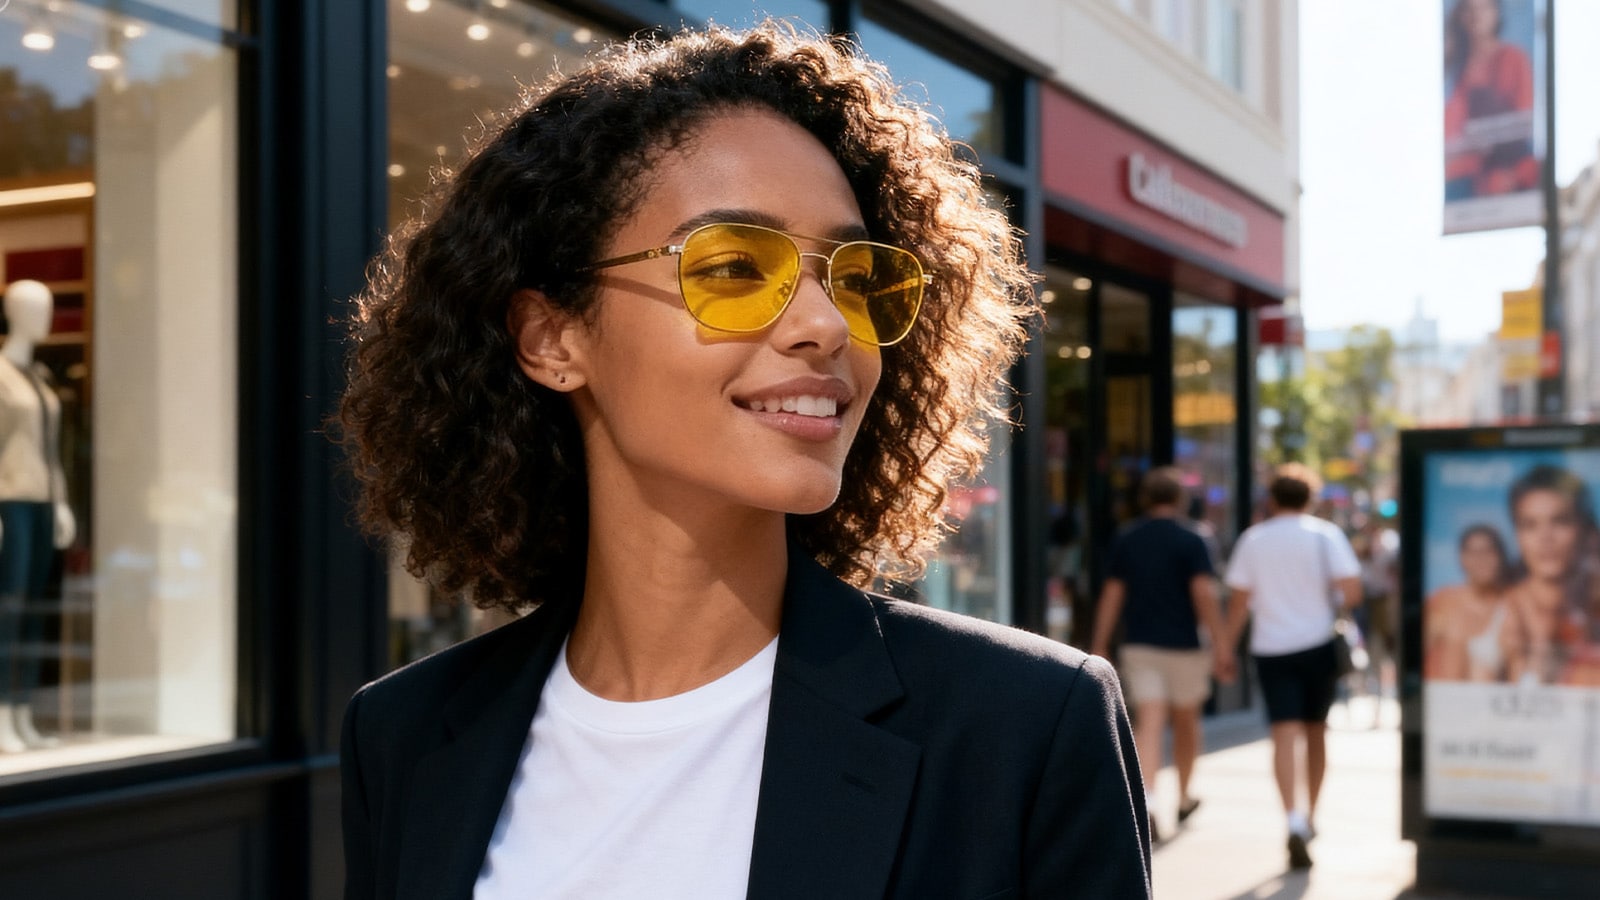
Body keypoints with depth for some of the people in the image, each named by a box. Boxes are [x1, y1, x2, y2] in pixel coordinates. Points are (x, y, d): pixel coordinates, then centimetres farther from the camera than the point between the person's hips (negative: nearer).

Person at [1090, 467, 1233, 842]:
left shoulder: (1124, 541, 4)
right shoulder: (1191, 541, -6)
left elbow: (1111, 596, 4)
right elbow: (1204, 595, -13)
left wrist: (1100, 646, 8)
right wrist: (1221, 646, -12)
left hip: (1138, 644, 2)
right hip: (1183, 644, -2)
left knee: (1148, 725, -5)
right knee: (1185, 722, 16)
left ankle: (1146, 801, -25)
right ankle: (1184, 799, 31)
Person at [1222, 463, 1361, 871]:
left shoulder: (1253, 539, 4)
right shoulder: (1325, 534, 0)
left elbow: (1239, 600, 2)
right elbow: (1352, 590, -10)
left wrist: (1227, 647, 10)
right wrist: (1333, 607, 11)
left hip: (1270, 648, 0)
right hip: (1317, 643, 0)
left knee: (1285, 734, -7)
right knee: (1315, 730, 16)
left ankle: (1294, 823, -23)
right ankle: (1309, 818, 26)